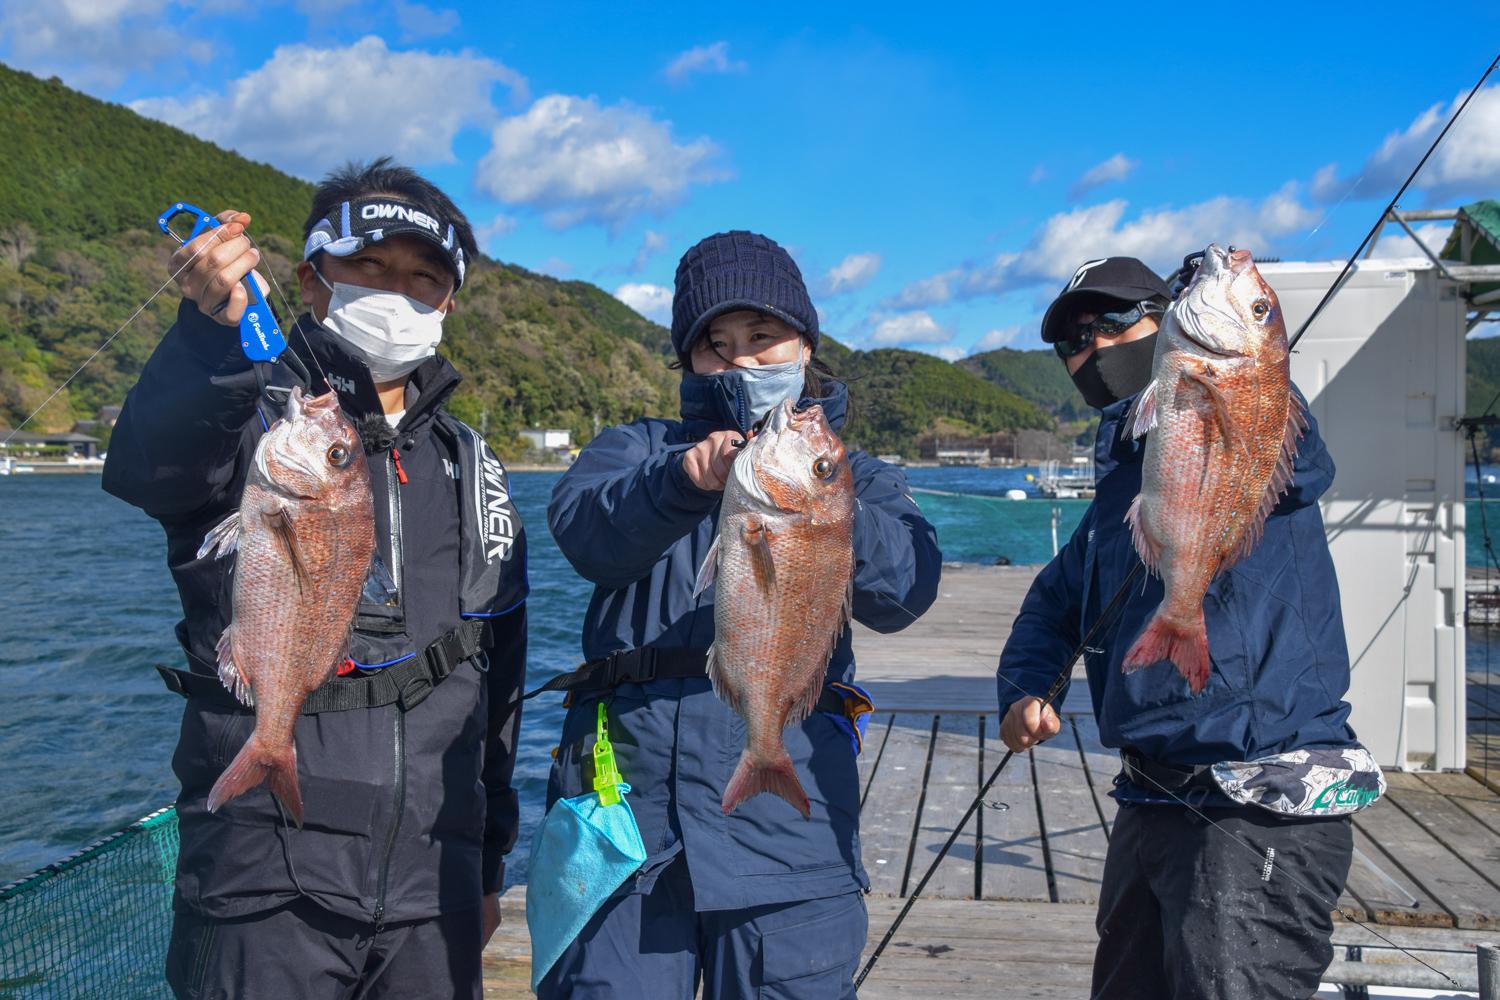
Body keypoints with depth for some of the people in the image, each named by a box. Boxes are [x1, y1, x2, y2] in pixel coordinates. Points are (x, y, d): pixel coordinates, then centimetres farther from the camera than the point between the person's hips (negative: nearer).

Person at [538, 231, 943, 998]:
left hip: (784, 802, 0)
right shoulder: (637, 449, 16)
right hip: (625, 783, 0)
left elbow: (904, 587, -7)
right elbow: (585, 531, -8)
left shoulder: (855, 477, 15)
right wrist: (684, 481, -28)